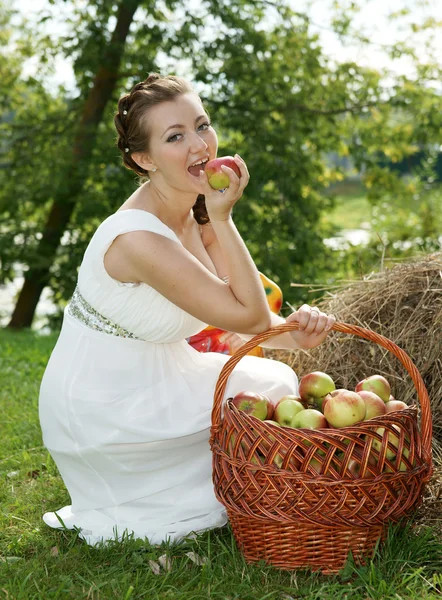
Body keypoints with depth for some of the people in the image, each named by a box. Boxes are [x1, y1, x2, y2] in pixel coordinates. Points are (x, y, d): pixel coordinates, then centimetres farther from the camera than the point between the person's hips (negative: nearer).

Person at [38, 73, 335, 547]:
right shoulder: (138, 238, -30)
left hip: (154, 378, 8)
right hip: (103, 411, -8)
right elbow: (247, 315, -25)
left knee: (277, 380, 8)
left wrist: (293, 335, -23)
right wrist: (223, 218, -27)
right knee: (267, 392, -2)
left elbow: (242, 313, -3)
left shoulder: (199, 212, -2)